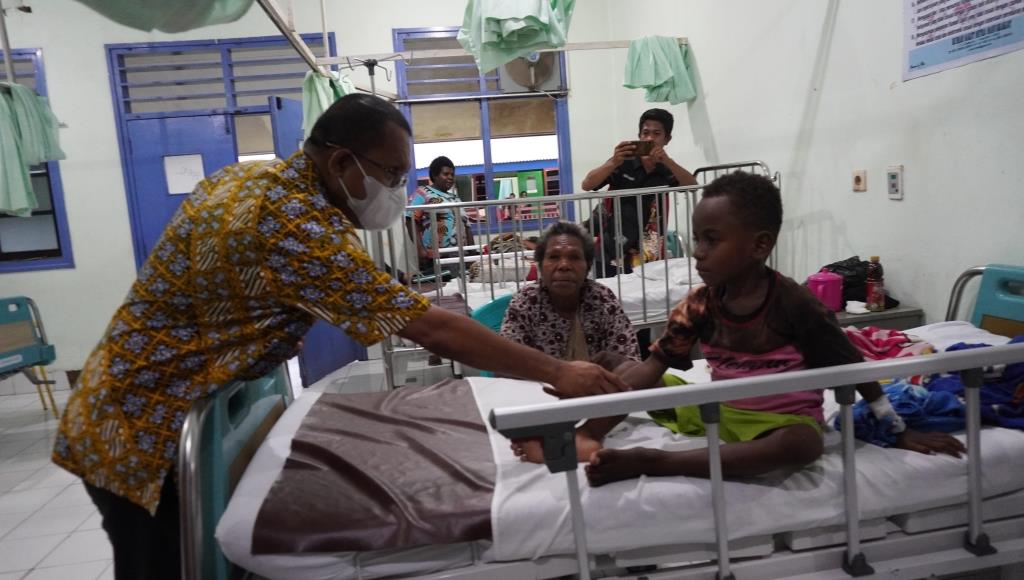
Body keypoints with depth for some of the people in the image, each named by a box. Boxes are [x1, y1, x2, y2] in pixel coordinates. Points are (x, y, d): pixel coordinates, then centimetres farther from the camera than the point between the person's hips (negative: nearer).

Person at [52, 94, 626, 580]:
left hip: (141, 411, 9)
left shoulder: (256, 177, 1)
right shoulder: (292, 224, -30)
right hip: (145, 435, -9)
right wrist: (557, 372, -23)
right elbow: (431, 326, -31)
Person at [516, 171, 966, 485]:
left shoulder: (794, 304, -19)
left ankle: (649, 460, -45)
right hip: (718, 411, 5)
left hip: (781, 421, -4)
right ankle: (586, 441, -28)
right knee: (630, 371, -5)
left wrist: (899, 431, -5)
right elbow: (654, 366, -8)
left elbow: (854, 369, -10)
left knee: (803, 445, -41)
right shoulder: (701, 303, -6)